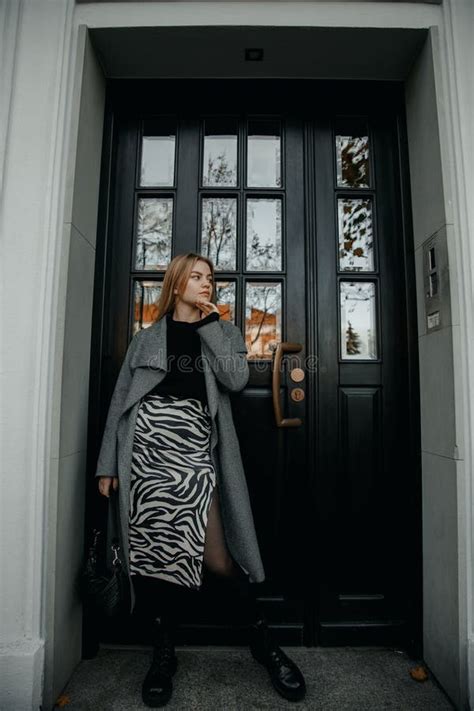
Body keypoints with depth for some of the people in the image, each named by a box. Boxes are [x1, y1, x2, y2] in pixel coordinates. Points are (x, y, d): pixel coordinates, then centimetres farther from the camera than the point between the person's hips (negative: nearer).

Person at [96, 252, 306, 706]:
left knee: (216, 558, -2)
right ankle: (164, 653, 27)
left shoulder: (222, 332, 16)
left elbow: (236, 379, -4)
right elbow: (121, 400, 10)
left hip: (196, 449, -1)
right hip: (149, 445, 1)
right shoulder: (147, 338, 14)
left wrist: (208, 324, -1)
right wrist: (108, 463, 5)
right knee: (155, 551, 5)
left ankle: (263, 643, 22)